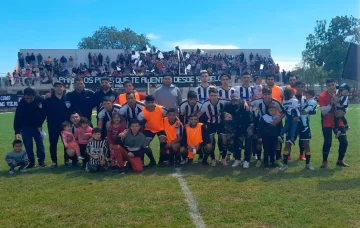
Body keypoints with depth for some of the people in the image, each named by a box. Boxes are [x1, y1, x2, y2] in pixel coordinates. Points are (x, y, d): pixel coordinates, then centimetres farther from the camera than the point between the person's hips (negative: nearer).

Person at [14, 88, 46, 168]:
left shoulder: (40, 100, -16)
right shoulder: (21, 104, -21)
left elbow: (43, 113, -1)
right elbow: (17, 118, -22)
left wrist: (40, 125, -2)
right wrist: (17, 132, -29)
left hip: (37, 126, 1)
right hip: (25, 127, -1)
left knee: (40, 143, 2)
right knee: (28, 145, -1)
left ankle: (41, 161, 14)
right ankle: (31, 162, 10)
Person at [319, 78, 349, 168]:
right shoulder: (322, 96, -16)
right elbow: (323, 111, -20)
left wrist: (342, 112, -14)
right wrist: (331, 104, -32)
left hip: (339, 122, 4)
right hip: (327, 123, -4)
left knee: (344, 141, 2)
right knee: (327, 142, -11)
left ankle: (340, 160, 21)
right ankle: (324, 161, 6)